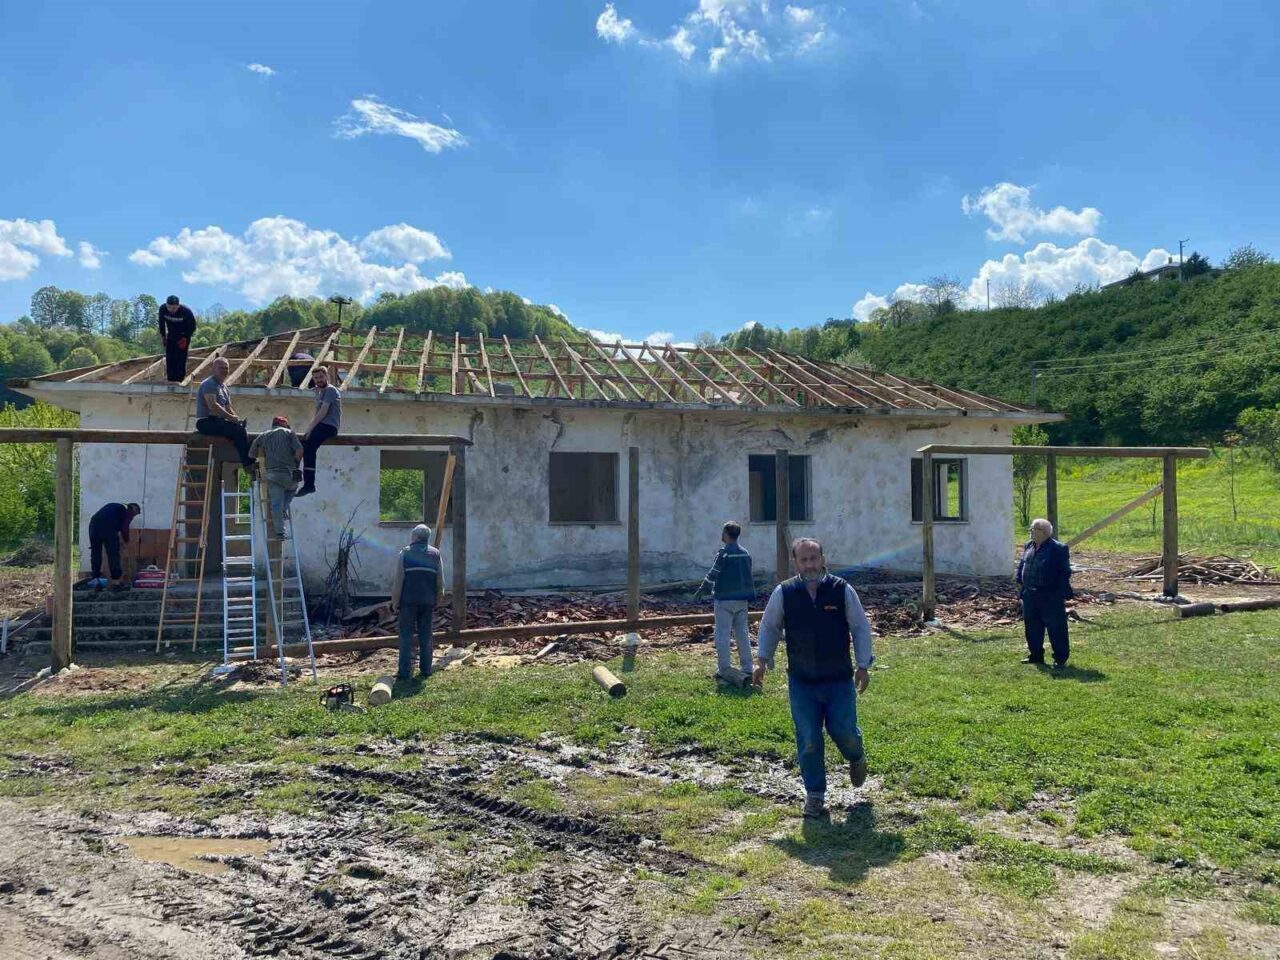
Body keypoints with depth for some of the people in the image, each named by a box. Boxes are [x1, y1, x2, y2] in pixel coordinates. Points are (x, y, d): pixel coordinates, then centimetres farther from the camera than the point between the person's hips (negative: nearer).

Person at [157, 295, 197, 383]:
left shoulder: (186, 311, -28)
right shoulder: (162, 309, -20)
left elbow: (192, 326, -13)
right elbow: (161, 322, 0)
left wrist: (185, 338, -17)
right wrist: (162, 335, 1)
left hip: (183, 336, -3)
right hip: (171, 335, 3)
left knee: (180, 357, -11)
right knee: (169, 357, -1)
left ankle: (179, 378, -6)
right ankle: (170, 378, 5)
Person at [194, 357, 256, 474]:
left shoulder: (224, 389, 22)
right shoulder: (209, 384, -7)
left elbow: (229, 409, 22)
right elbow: (212, 406, -20)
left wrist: (237, 419, 1)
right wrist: (231, 418, -21)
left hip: (218, 422, 9)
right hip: (206, 422, -9)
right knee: (238, 429, -25)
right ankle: (248, 465, -25)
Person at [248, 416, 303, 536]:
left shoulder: (263, 436, 17)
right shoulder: (289, 433, 9)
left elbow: (251, 454, 15)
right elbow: (299, 451, -4)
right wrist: (295, 464, 12)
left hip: (272, 474, 1)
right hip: (289, 474, -1)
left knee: (276, 503, 4)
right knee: (291, 489, 30)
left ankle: (279, 531, 1)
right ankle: (284, 510, 12)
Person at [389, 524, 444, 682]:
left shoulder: (405, 553, -2)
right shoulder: (435, 554, 8)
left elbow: (397, 580, -5)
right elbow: (440, 581, 8)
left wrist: (395, 603, 0)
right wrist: (436, 602, 14)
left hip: (408, 601, -3)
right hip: (428, 602, 3)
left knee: (406, 635, 2)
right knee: (426, 636, 10)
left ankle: (405, 671, 0)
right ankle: (425, 670, 12)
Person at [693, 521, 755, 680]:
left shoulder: (724, 553, -13)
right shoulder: (745, 554, 7)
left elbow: (712, 575, -10)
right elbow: (747, 576, 12)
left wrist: (701, 590, 2)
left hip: (724, 599, -6)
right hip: (742, 599, 6)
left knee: (723, 634, 1)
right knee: (743, 634, 11)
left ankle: (724, 669, 1)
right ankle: (747, 668, 13)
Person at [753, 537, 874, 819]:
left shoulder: (843, 590, -6)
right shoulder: (783, 593, -5)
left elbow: (861, 628, 2)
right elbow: (769, 628, 8)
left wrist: (863, 665, -1)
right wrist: (762, 661, 4)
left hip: (839, 679, 0)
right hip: (801, 682, 1)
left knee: (844, 731, 1)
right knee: (808, 741, 2)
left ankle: (857, 758, 38)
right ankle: (815, 795, 19)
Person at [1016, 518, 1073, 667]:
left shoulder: (1058, 549, -11)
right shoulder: (1028, 546, 9)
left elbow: (1065, 572, -11)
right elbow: (1021, 564, 21)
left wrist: (1063, 593, -14)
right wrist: (1020, 580, 11)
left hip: (1050, 596, -7)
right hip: (1029, 595, 7)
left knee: (1056, 627, 1)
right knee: (1032, 626, 13)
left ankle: (1060, 657, 11)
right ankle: (1035, 655, 25)